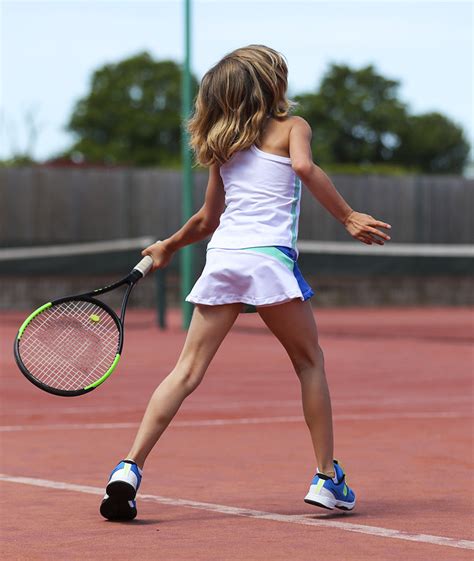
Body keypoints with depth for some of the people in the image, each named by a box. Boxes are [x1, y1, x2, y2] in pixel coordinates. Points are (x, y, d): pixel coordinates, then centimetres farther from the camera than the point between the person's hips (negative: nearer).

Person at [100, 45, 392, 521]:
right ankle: (327, 477, 13)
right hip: (268, 258, -4)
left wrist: (169, 246, 44)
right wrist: (348, 217, -13)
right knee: (310, 361, 14)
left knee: (188, 371, 1)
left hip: (221, 257, 4)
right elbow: (303, 166, -14)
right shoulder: (292, 127, 8)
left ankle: (129, 468, -12)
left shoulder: (224, 145, 22)